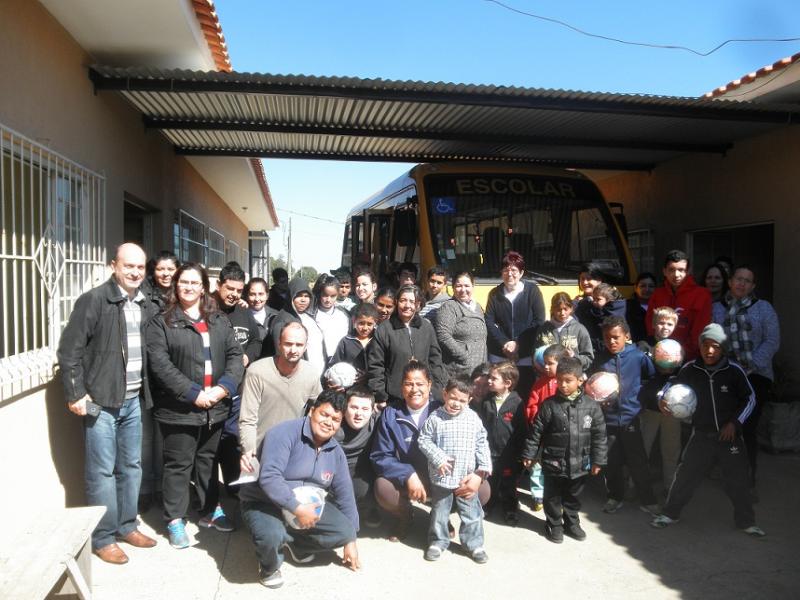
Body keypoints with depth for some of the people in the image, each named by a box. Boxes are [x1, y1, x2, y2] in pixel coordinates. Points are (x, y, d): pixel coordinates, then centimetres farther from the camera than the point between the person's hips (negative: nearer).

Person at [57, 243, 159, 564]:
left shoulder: (146, 306, 7)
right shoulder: (93, 301, -10)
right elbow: (69, 350, -11)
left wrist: (146, 390, 5)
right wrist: (75, 393, -14)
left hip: (134, 400, 6)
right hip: (101, 401, -6)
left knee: (131, 466, 15)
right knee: (102, 471, 3)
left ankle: (126, 526, 30)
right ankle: (103, 538, 17)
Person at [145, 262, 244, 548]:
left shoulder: (220, 321, 10)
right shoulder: (161, 322, -3)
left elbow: (235, 354, 4)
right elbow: (160, 364, -13)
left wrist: (223, 387, -12)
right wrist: (193, 393, -18)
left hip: (215, 407, 4)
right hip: (179, 407, -4)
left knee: (208, 459, 19)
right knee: (179, 464, 6)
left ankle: (211, 510, 33)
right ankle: (175, 520, 19)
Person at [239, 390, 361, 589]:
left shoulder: (336, 452, 0)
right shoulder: (285, 433, -22)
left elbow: (345, 494, 5)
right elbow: (269, 477, -33)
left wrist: (350, 541, 6)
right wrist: (297, 508, -36)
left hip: (309, 505, 6)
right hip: (264, 502, -6)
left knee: (345, 531, -13)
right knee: (272, 536, -37)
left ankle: (294, 542, 14)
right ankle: (269, 567, 2)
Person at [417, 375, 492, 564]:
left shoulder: (473, 418, -4)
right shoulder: (435, 418, -11)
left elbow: (482, 444, 5)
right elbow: (424, 440, -7)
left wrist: (484, 466, 0)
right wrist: (438, 458, -16)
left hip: (467, 476, 1)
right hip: (441, 476, -1)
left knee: (471, 512, 11)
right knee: (439, 511, 15)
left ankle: (474, 543, 28)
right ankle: (438, 541, 32)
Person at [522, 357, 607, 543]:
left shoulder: (591, 406, -7)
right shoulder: (549, 405, -11)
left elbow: (599, 435, -2)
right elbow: (536, 432, -6)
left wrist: (597, 460, -2)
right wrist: (529, 454, -6)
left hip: (579, 463, 2)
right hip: (553, 463, -1)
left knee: (573, 497, 20)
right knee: (553, 497, 13)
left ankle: (572, 523, 41)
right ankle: (554, 525, 33)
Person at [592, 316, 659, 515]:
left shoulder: (638, 356, -8)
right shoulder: (600, 358, -1)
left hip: (631, 417, -2)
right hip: (608, 418, 2)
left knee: (638, 462, 7)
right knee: (611, 462, 13)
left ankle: (648, 500, 23)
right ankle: (615, 497, 31)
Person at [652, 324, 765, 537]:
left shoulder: (733, 370, -11)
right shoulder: (690, 369, -9)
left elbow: (750, 399, 1)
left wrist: (735, 422, -5)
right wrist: (663, 399, -14)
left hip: (730, 435, 0)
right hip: (701, 435, 1)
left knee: (738, 479, 9)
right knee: (685, 475, 5)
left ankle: (746, 521, 29)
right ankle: (670, 513, 22)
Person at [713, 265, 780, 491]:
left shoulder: (763, 307, 5)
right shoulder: (716, 309, 8)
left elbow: (772, 341, -3)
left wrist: (750, 368, -10)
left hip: (756, 376, -1)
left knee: (747, 428, -4)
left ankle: (748, 479, 9)